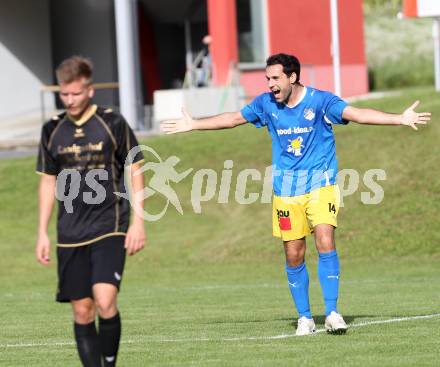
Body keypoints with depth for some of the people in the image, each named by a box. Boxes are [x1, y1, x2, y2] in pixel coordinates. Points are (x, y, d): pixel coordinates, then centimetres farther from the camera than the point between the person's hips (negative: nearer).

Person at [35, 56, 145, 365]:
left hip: (110, 227, -4)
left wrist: (138, 221, -4)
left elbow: (135, 172, 2)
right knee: (82, 311, 3)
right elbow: (48, 182, 14)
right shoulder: (53, 130, 7)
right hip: (70, 233, 4)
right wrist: (42, 233, 11)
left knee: (105, 302, -19)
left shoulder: (113, 123, -3)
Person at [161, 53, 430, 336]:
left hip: (321, 185, -3)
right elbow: (233, 119, 18)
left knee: (325, 242, -20)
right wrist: (193, 125, 26)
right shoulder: (266, 104, 3)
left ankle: (332, 313, -16)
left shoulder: (320, 101, -10)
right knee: (294, 255, 1)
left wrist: (400, 119, -34)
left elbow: (355, 114, -21)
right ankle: (305, 318, 13)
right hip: (286, 191, 4)